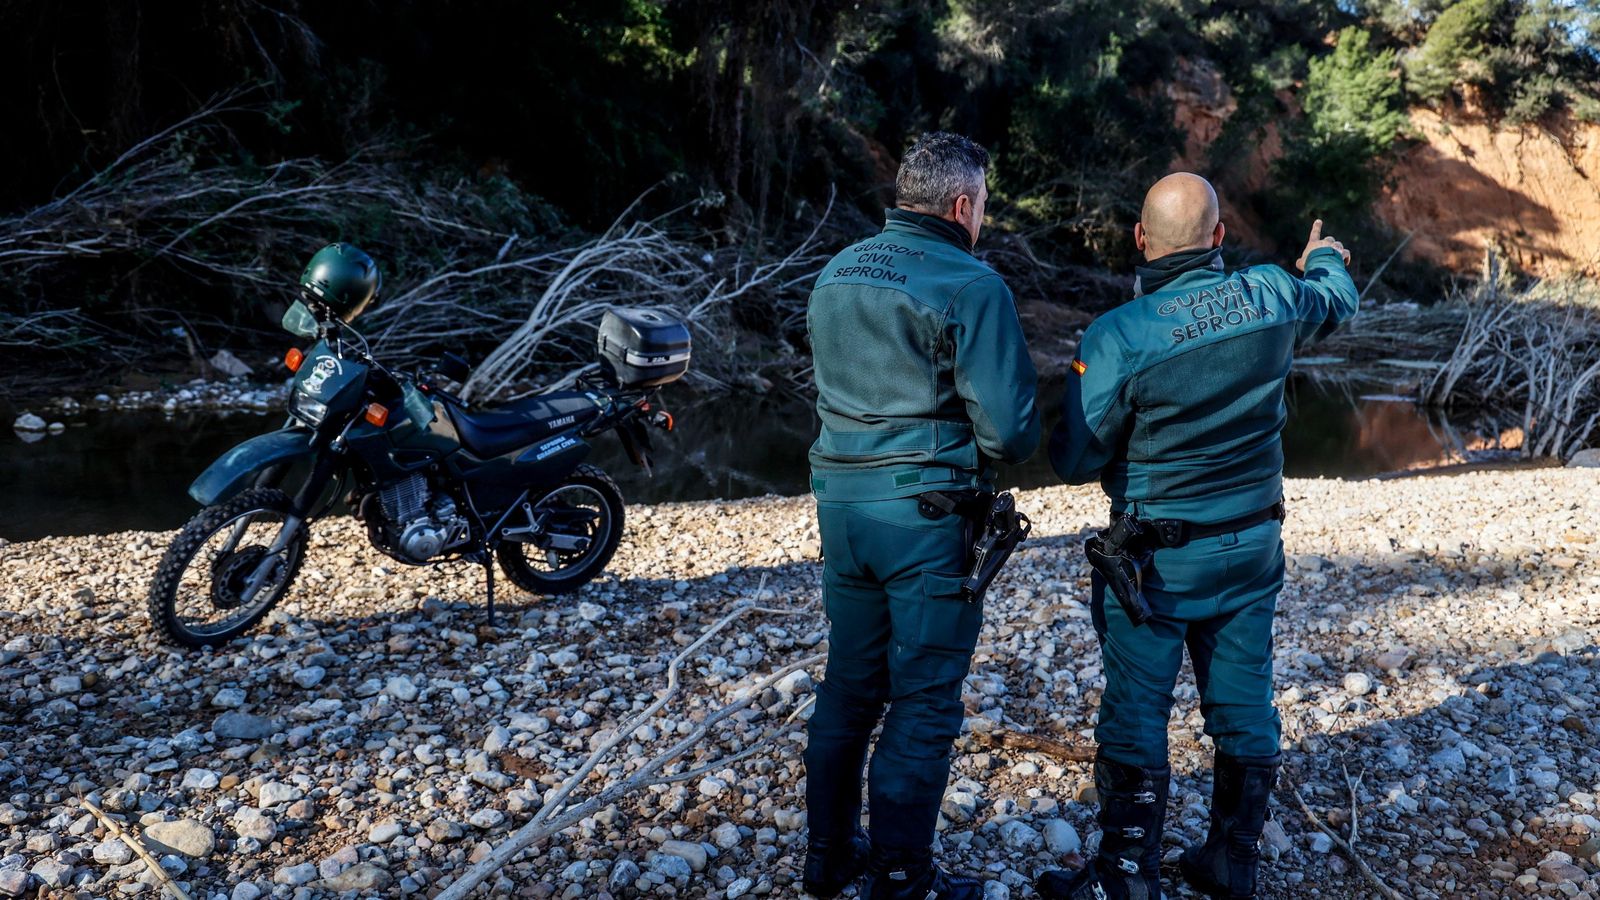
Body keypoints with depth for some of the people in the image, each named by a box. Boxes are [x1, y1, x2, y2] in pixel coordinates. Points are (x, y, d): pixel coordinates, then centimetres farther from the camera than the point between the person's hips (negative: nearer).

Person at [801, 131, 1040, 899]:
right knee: (923, 703, 5)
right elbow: (1011, 431, -13)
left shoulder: (836, 272, 10)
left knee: (849, 684, 18)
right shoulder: (969, 284, -12)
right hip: (926, 513, -7)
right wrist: (991, 448, 7)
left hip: (840, 499, 7)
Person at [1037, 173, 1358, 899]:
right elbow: (1336, 303, 20)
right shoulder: (1272, 296, -6)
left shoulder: (1118, 336, -21)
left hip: (1158, 559, -5)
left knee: (1135, 714, 6)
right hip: (1254, 546, 5)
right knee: (1244, 708, 16)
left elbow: (1074, 461, -15)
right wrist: (1325, 260, 42)